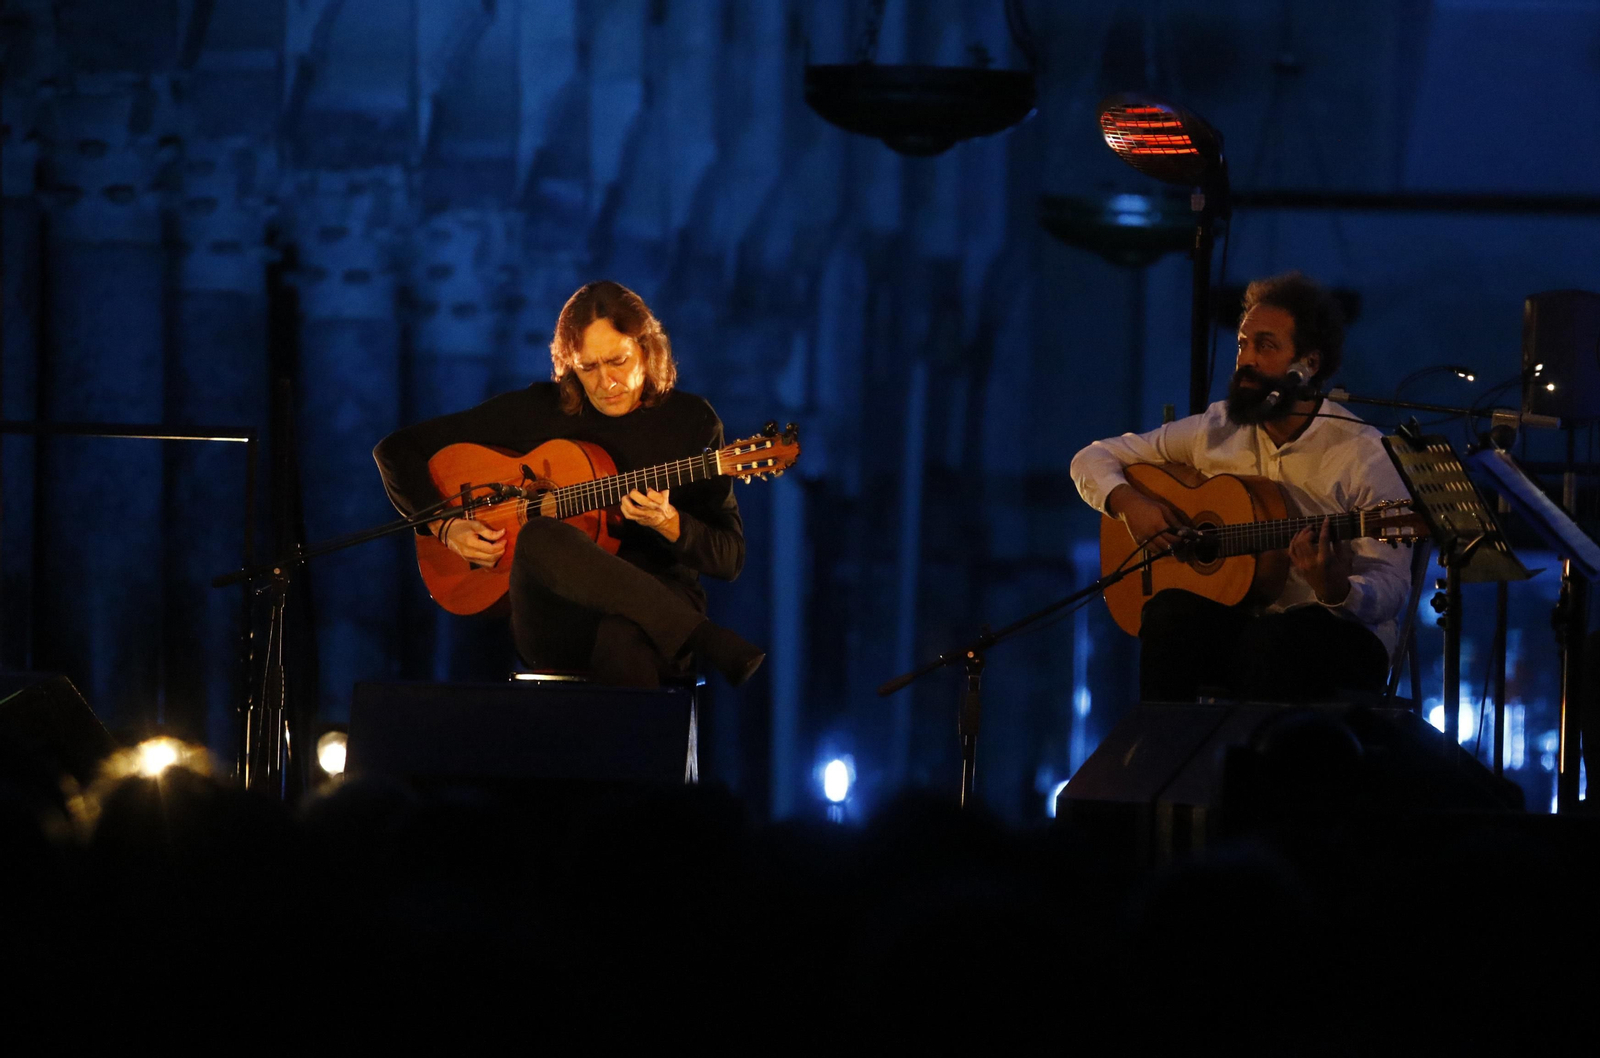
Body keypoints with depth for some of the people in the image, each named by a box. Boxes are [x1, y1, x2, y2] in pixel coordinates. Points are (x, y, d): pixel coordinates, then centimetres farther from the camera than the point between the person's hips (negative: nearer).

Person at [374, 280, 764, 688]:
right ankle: (705, 640, -37)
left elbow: (729, 558, 4)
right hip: (555, 620, 3)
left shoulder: (690, 421, 6)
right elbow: (397, 450, 12)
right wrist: (445, 525, -3)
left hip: (659, 607, -3)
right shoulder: (534, 410, 7)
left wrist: (666, 523, -16)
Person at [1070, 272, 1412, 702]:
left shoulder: (1366, 456, -8)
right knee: (1170, 611, -29)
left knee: (1273, 639, -38)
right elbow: (1093, 459, 14)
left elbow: (1390, 587, -12)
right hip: (1235, 625, 4)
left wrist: (1335, 590, -35)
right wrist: (1128, 502, -9)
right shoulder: (1215, 431, 7)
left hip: (1338, 636, -4)